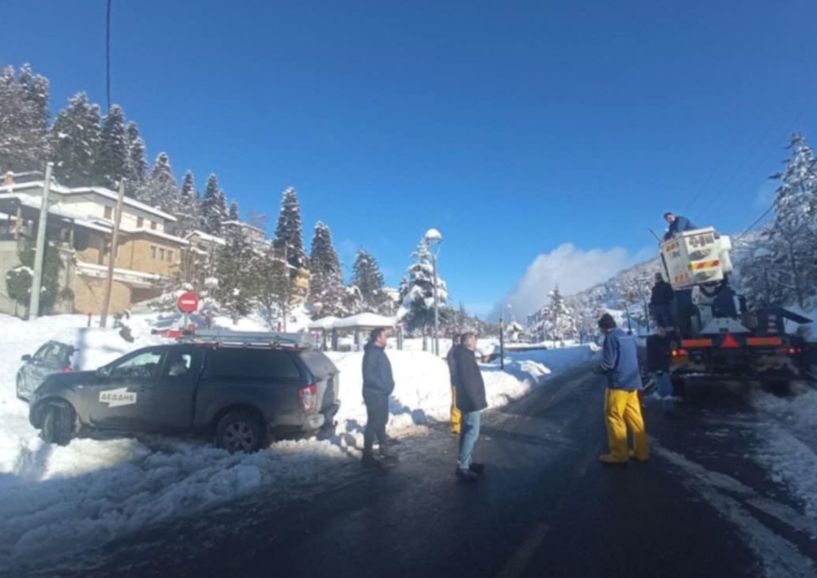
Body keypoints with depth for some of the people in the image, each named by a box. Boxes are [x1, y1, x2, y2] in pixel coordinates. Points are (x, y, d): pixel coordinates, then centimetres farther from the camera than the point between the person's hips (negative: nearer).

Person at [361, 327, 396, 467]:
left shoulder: (379, 351, 14)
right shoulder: (371, 352, -18)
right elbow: (368, 375, -25)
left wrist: (388, 386, 9)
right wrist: (383, 386, -21)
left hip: (382, 394, 10)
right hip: (374, 394, -10)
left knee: (381, 422, 18)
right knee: (373, 424, -3)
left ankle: (384, 450, 30)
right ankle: (367, 456, 6)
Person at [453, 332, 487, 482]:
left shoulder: (465, 355, 14)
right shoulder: (464, 356, -19)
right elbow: (467, 381, -25)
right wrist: (476, 401, -24)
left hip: (469, 400, 10)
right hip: (471, 401, -10)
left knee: (468, 432, 16)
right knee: (472, 433, -8)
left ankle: (467, 462, 25)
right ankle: (462, 468, -5)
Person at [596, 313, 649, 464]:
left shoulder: (611, 338, -11)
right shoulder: (628, 337, 15)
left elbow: (608, 363, -18)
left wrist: (599, 370, 3)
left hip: (618, 384, -8)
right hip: (633, 383, 8)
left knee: (614, 418, 0)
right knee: (635, 418, 12)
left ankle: (619, 454, 4)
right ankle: (641, 451, 18)